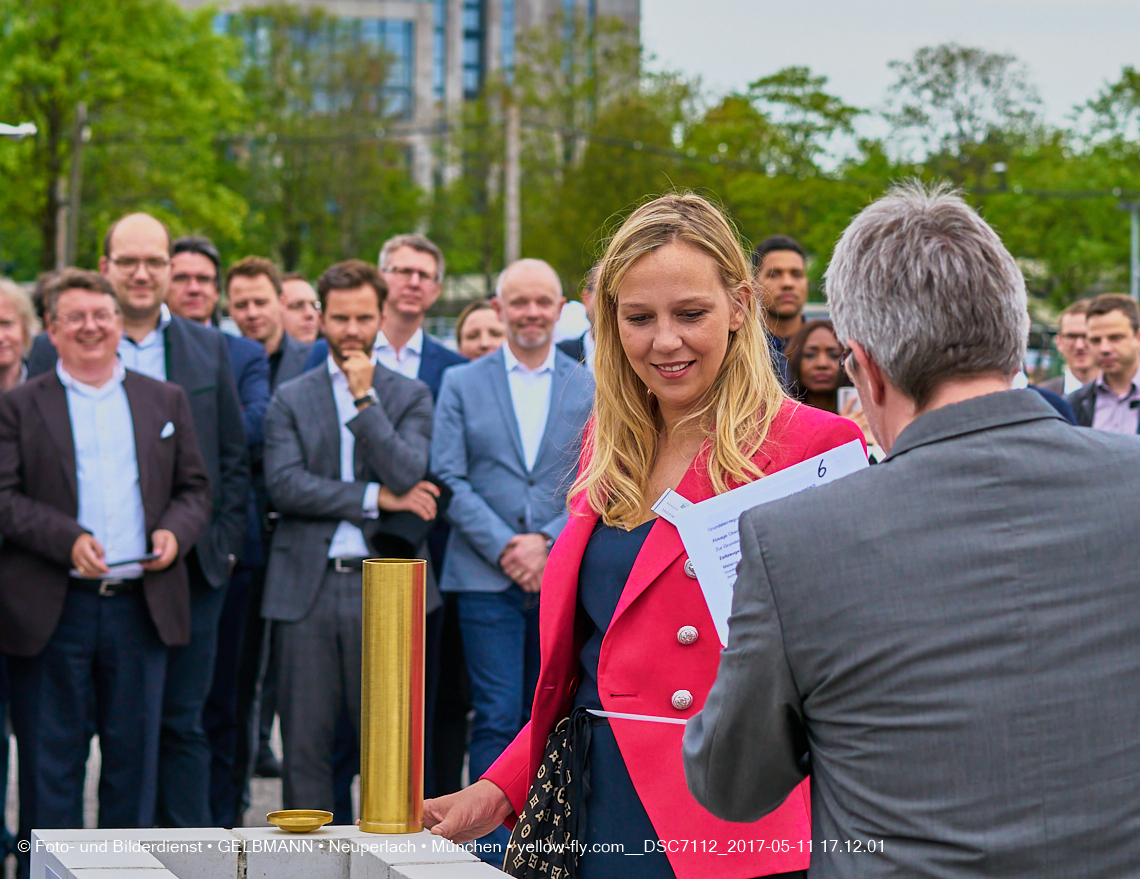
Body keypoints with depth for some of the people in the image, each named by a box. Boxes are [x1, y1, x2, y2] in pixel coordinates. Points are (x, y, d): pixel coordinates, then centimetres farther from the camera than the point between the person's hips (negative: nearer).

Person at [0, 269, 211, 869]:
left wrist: (175, 530, -7)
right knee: (51, 761, 2)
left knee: (134, 755, 7)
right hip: (51, 611, -2)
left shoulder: (166, 401, 14)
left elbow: (195, 489, 15)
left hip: (142, 606, 3)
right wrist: (67, 540, -17)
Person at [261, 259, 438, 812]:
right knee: (305, 743, 3)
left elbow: (406, 475, -7)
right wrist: (373, 497, -8)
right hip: (306, 587, 1)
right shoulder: (290, 399, 10)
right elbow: (284, 485, -4)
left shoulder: (410, 397, 9)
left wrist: (364, 398, -8)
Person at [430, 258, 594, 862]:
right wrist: (504, 547, -10)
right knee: (497, 719, -6)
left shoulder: (592, 389, 9)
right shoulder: (461, 384, 7)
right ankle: (494, 856, -2)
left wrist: (548, 542, -10)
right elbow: (449, 479, 0)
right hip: (488, 580, -1)